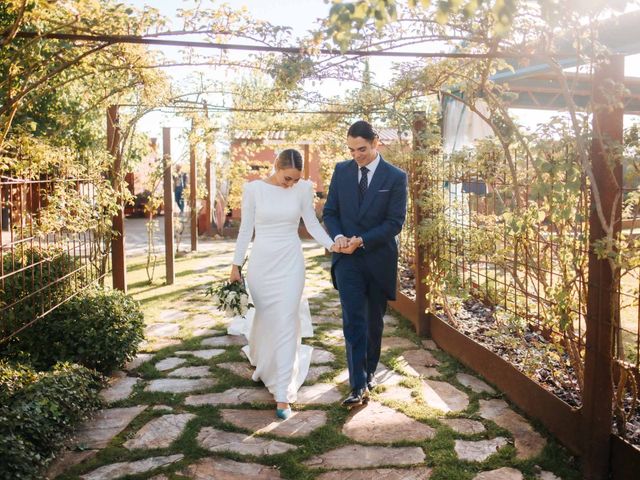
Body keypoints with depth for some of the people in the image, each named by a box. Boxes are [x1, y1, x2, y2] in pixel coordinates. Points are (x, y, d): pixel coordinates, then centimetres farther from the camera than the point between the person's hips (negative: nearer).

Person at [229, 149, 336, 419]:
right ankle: (263, 365, 46)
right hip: (261, 262, 1)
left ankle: (283, 394, 0)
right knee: (264, 318, 14)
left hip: (290, 262, -1)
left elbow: (312, 224, 2)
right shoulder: (254, 189, -4)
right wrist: (236, 265, 2)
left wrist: (332, 245, -14)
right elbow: (246, 229, 1)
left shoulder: (303, 189, -3)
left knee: (286, 324, -6)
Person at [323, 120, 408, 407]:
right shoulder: (342, 171, 4)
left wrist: (361, 240, -19)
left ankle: (369, 372, 33)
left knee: (374, 321, 13)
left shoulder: (396, 177, -5)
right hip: (347, 258, 1)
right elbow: (330, 211, 7)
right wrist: (338, 237, -13)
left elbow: (395, 222, -10)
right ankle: (359, 386, -5)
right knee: (353, 321, -8)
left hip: (379, 259, -1)